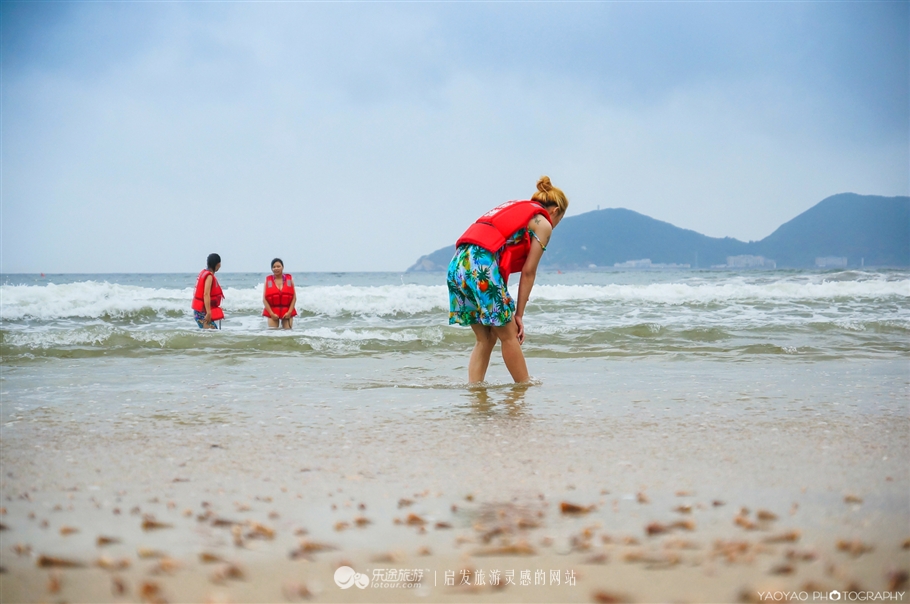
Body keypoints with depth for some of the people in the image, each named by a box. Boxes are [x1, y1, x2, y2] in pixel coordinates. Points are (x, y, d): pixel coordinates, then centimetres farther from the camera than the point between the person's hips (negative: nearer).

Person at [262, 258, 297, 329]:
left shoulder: (289, 279, 4)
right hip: (272, 313, -1)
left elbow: (294, 297, 2)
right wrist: (271, 313, -10)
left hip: (287, 313, 1)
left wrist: (289, 312, -8)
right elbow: (264, 299, -1)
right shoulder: (268, 280, 2)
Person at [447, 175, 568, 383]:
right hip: (482, 264, -7)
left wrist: (508, 305, 16)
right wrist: (519, 314, 8)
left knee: (485, 338, 15)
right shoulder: (542, 223, 9)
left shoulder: (512, 209, 30)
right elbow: (528, 272, 4)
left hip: (458, 263, 7)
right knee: (509, 335, 7)